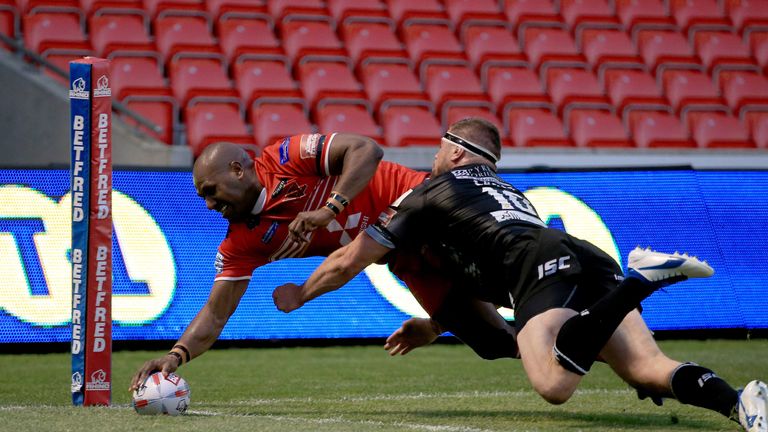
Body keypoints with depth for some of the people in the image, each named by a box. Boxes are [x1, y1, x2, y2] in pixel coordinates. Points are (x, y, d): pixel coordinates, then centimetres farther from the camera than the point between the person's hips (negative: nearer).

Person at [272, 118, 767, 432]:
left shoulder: (430, 193, 22)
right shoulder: (508, 190, 41)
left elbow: (349, 261, 24)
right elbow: (490, 292, 53)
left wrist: (298, 295, 41)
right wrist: (433, 328, 62)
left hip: (542, 265, -7)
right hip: (592, 258, 7)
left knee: (554, 385, -29)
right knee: (647, 368, -10)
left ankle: (640, 281, -35)